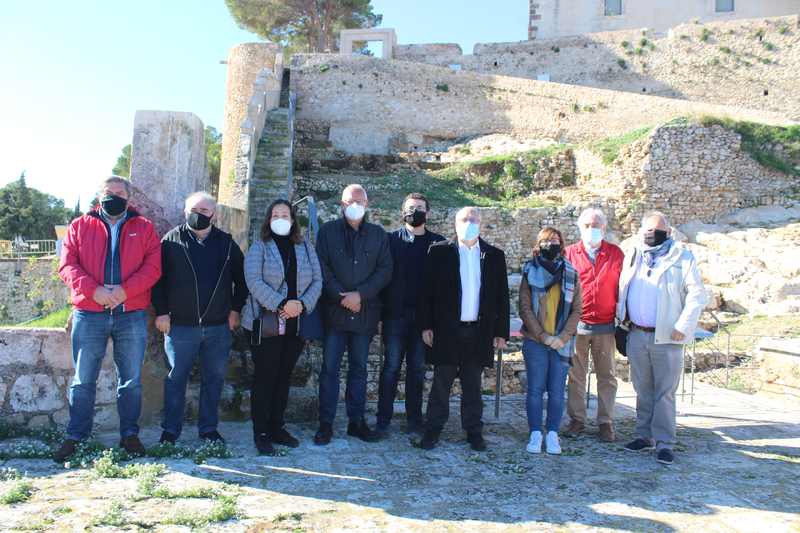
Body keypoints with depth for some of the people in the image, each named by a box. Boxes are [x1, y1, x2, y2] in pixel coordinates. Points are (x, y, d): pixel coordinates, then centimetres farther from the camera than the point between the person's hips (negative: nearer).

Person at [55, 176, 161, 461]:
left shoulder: (143, 227, 8)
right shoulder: (80, 226, 9)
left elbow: (153, 266, -2)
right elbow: (67, 265, 0)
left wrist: (125, 290, -16)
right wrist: (95, 291, -16)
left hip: (132, 314, 0)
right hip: (89, 314, 0)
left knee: (131, 380, 8)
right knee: (83, 380, 8)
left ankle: (130, 434, 20)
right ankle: (74, 437, 19)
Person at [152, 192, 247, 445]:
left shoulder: (226, 242, 8)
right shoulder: (172, 240, 1)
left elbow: (240, 278, 12)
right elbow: (158, 277, -1)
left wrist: (236, 309, 5)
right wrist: (161, 311, -7)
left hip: (219, 327, 2)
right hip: (180, 325, -2)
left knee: (214, 379, 9)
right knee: (176, 378, 5)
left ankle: (209, 428, 21)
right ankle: (170, 430, 17)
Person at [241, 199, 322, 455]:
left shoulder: (306, 249, 12)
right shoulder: (259, 248, 0)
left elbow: (317, 281, 6)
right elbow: (254, 282, -12)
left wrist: (302, 304, -11)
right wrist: (282, 304, -21)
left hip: (296, 325, 4)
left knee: (284, 376, 12)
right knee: (264, 378, -1)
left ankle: (277, 428, 23)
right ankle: (261, 433, 8)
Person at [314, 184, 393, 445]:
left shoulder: (378, 235, 9)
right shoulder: (328, 231, 4)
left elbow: (385, 270, 1)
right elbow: (322, 268, -2)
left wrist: (360, 294, -10)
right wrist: (342, 296, -12)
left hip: (365, 312, 2)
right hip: (334, 312, -2)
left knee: (359, 368, 10)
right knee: (330, 368, 0)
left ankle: (357, 421, 19)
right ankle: (326, 423, 8)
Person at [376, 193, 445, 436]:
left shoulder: (438, 243, 6)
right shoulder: (391, 239, 3)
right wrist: (379, 314, -6)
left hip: (424, 316, 1)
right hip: (395, 314, -1)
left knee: (418, 368, 9)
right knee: (391, 366, 3)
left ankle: (414, 418, 19)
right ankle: (383, 418, 11)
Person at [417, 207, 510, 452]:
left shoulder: (494, 255, 6)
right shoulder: (439, 251, 0)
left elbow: (502, 296, 6)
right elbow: (427, 291, 0)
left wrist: (501, 331, 3)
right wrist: (426, 325, -5)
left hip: (480, 331, 2)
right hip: (446, 330, -1)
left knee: (473, 385, 11)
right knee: (441, 383, 6)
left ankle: (474, 431, 22)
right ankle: (433, 430, 17)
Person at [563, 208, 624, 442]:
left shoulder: (616, 254, 4)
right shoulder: (570, 253, 3)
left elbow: (622, 287, 7)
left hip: (606, 326, 0)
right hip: (577, 325, 0)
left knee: (607, 376, 7)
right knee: (576, 375, 6)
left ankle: (606, 422, 18)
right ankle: (577, 419, 18)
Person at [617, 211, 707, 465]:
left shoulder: (682, 258, -1)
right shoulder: (632, 257, 12)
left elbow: (697, 295, -5)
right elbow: (622, 290, 17)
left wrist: (683, 326, -12)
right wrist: (622, 320, 7)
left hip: (667, 338, -4)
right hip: (637, 335, 4)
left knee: (665, 393, 0)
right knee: (643, 391, 13)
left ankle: (664, 442, 8)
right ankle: (645, 435, 23)